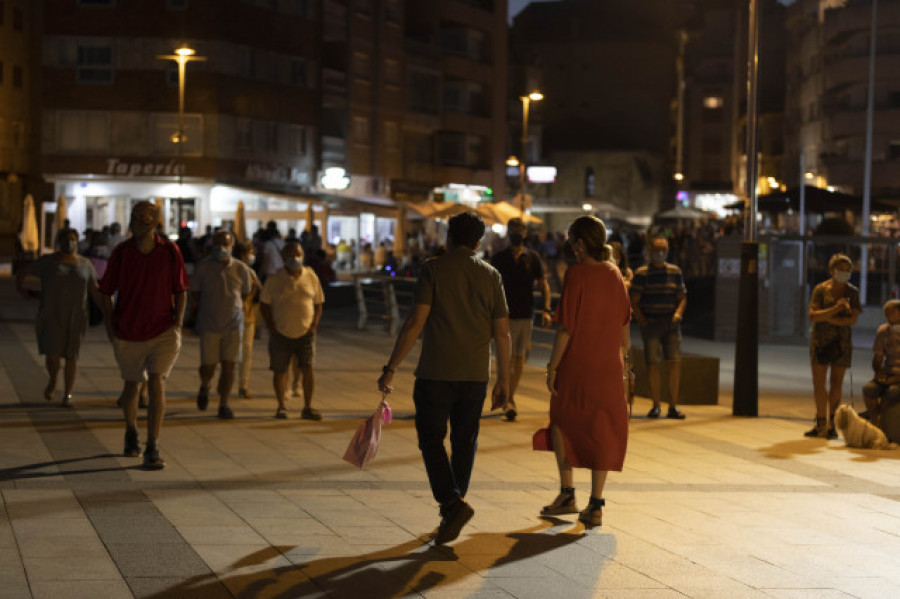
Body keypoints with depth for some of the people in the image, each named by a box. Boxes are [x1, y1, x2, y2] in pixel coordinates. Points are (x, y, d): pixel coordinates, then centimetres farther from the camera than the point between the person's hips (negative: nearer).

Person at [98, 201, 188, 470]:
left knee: (157, 384, -15)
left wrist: (177, 323, -5)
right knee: (132, 385, 15)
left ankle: (152, 450, -12)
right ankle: (131, 433, 43)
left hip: (163, 331, -1)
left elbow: (181, 291, 4)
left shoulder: (170, 251, -6)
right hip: (127, 334, 1)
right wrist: (110, 327, -3)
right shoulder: (121, 252, -6)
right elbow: (106, 293, 3)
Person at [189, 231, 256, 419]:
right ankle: (204, 386, 33)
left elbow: (246, 294, 12)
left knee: (229, 365, -3)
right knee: (208, 365, -1)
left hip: (233, 324, 1)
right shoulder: (203, 266, -4)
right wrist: (198, 314, 6)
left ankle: (224, 404, 6)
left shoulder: (241, 269, -2)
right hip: (209, 324, -1)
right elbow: (194, 294, 5)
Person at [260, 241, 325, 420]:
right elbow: (264, 304, 3)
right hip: (281, 334, 0)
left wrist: (314, 325, -2)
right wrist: (272, 328, -5)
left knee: (307, 369, -9)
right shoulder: (274, 279, -2)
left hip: (305, 333, 1)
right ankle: (281, 406, 21)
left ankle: (308, 408, -2)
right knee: (280, 371, 6)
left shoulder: (311, 277, 3)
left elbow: (318, 304, 10)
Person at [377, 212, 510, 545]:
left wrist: (391, 368, -7)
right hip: (476, 375, 4)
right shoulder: (490, 275, 7)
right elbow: (502, 332, 6)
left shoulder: (434, 269, -4)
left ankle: (452, 503, -14)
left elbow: (415, 322, -11)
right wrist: (503, 380, 14)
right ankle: (451, 512, 18)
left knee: (431, 439, 5)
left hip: (436, 374, -3)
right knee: (464, 442, 13)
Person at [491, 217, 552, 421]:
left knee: (520, 358, 9)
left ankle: (510, 398, 21)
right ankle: (508, 402, -10)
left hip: (526, 315, 3)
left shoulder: (533, 258, 5)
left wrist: (546, 309, -4)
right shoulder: (499, 258, 1)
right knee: (508, 358, -9)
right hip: (506, 315, -3)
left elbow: (543, 284, 7)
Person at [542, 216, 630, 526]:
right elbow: (624, 324, 11)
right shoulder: (614, 274, 5)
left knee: (562, 425, 14)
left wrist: (552, 366, -9)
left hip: (575, 365, -5)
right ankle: (595, 505, 7)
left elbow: (566, 326, -15)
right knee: (602, 431, 8)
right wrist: (622, 355, 22)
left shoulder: (576, 273, -13)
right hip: (608, 367, 5)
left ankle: (567, 493, 15)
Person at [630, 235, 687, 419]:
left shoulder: (675, 272, 11)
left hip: (670, 323, 2)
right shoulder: (641, 273, 3)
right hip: (650, 323, -2)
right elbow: (634, 300, 2)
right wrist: (639, 317, -11)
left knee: (675, 362, -5)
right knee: (652, 364, -3)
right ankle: (656, 406, 8)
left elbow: (682, 297, 13)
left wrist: (678, 312, -5)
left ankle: (673, 406, 1)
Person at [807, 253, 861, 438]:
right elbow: (812, 316, -13)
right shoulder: (820, 289, -3)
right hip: (821, 340, 0)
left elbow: (853, 319, -8)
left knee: (836, 382, 3)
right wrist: (835, 309, -23)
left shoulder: (852, 292, 1)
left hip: (842, 342, 1)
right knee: (818, 382, -2)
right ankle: (821, 424, 7)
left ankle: (832, 424, 10)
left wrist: (827, 318, -15)